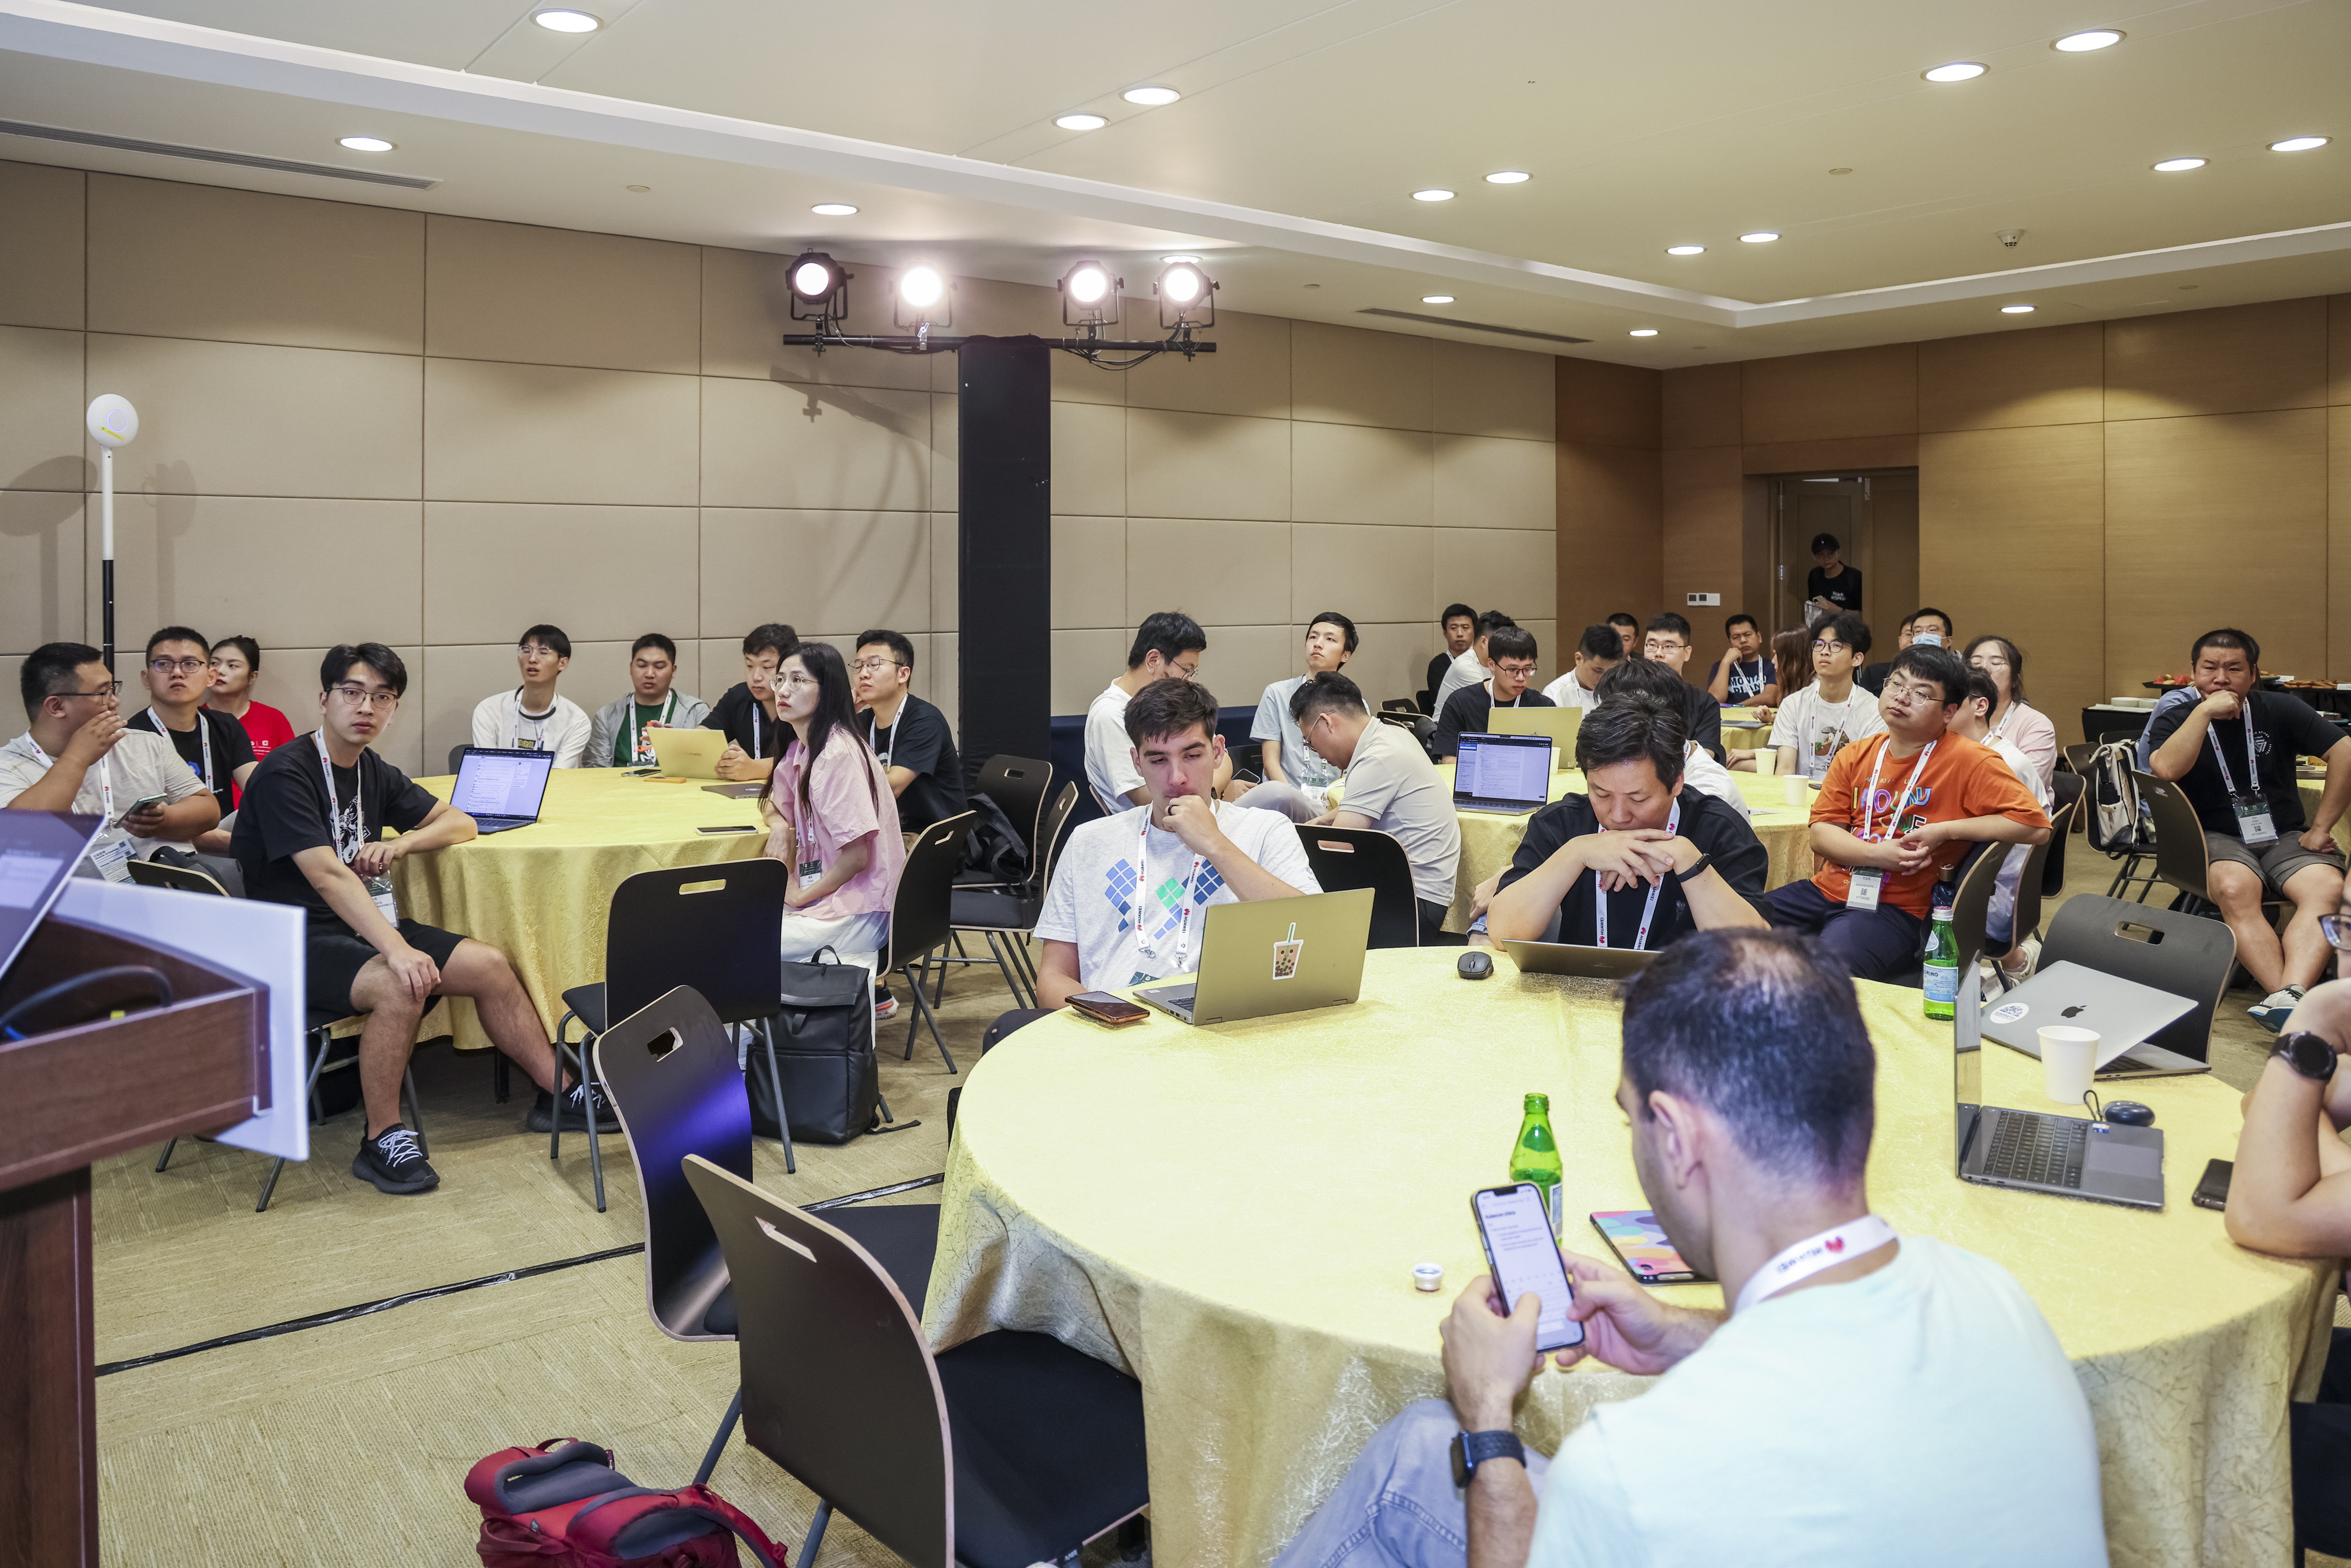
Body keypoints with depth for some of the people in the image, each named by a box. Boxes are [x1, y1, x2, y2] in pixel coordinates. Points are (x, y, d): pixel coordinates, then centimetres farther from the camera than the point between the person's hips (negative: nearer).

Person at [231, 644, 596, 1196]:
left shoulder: (375, 773, 10)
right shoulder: (285, 773, -16)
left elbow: (460, 823, 16)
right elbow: (326, 875, -28)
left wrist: (399, 845, -7)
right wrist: (397, 948, -38)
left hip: (360, 925, 8)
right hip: (293, 941, -8)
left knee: (489, 964, -5)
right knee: (400, 987, -34)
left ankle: (559, 1092, 9)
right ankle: (382, 1141, -17)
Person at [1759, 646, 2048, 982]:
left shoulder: (1968, 761, -5)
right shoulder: (1855, 756, 12)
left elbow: (2037, 826, -10)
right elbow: (1821, 834, 6)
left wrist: (1944, 831, -12)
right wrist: (1878, 855, -14)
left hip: (1897, 910, -6)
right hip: (1828, 889, 6)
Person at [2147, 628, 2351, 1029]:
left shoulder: (2279, 710, 8)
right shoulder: (2175, 722, 6)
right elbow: (2166, 769, -16)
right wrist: (2205, 710, -15)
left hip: (2284, 837, 2)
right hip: (2216, 837, -1)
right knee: (2235, 889, -36)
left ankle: (2289, 997, -50)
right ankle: (2287, 999, -45)